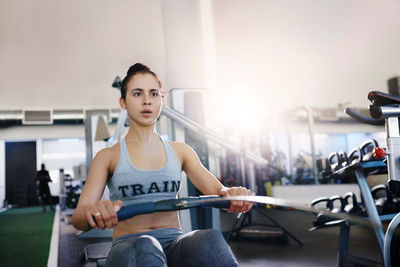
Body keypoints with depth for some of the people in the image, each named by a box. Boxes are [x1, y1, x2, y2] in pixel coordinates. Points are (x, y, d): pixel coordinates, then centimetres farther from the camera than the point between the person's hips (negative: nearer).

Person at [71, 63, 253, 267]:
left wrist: (232, 196, -21)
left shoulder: (180, 151, 14)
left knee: (210, 239, -34)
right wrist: (93, 213, -31)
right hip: (129, 248, -2)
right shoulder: (108, 157, 7)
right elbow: (78, 217, -5)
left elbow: (218, 191, 5)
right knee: (143, 248, -40)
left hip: (176, 244, 2)